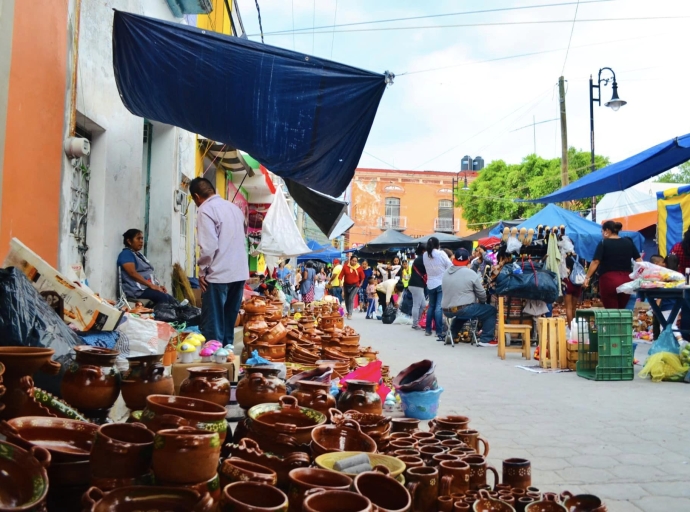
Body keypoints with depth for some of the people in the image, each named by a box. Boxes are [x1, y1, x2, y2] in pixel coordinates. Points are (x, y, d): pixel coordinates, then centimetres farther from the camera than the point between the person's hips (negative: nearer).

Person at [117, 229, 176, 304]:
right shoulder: (126, 254, -2)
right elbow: (133, 273, -15)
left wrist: (158, 286, 5)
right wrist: (151, 285, -21)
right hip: (137, 290, -9)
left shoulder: (139, 255, 26)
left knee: (172, 300, -17)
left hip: (148, 288, 9)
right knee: (163, 298, -34)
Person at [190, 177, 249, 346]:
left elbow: (208, 246, -16)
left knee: (212, 325, 0)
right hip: (240, 273, 8)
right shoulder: (235, 207, 16)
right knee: (228, 322, 14)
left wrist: (202, 271, -5)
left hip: (218, 275, -8)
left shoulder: (205, 210, -8)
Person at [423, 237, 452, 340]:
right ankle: (439, 332, -10)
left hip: (431, 284, 5)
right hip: (442, 283, -5)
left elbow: (427, 268, 10)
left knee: (431, 306, 17)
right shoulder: (441, 253, -10)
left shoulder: (425, 255, 4)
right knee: (439, 307, -8)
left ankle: (428, 330, 23)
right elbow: (450, 266, -7)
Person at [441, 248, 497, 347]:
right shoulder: (471, 273, -11)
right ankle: (486, 340, 8)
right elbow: (481, 294, -5)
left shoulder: (446, 272, 6)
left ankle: (453, 335, 34)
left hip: (446, 311, 7)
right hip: (463, 309, -6)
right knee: (491, 310, 11)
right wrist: (482, 302, 18)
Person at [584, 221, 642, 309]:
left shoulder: (603, 243, -4)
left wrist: (587, 277, -10)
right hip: (626, 280, 5)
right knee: (622, 310, 15)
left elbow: (596, 262, -12)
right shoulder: (628, 242, 9)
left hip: (608, 280, -5)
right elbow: (639, 260, 8)